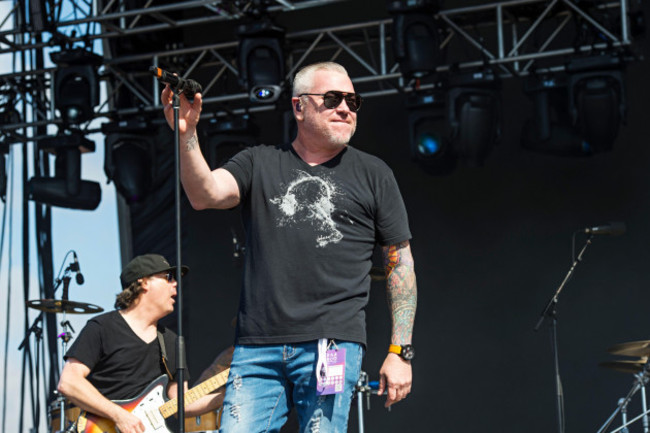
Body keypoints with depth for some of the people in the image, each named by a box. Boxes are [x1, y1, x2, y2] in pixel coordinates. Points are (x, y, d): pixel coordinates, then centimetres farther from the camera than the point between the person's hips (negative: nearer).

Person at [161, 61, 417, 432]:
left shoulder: (373, 174, 12)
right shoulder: (260, 163, 14)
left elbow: (401, 263, 11)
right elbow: (206, 194, -4)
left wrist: (400, 352, 4)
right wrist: (187, 137, -22)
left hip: (333, 344, -1)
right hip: (257, 348, 1)